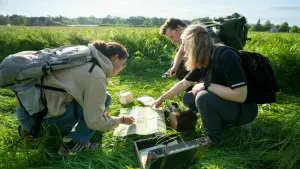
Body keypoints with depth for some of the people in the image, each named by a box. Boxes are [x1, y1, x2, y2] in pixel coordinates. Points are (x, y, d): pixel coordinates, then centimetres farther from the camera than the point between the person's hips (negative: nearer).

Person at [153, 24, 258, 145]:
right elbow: (183, 84, 8)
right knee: (188, 98, 3)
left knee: (203, 97, -30)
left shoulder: (226, 56, -28)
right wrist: (162, 98, 12)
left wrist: (206, 85, -26)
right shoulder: (203, 61, -4)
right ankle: (225, 121, 8)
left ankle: (214, 139, -7)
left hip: (244, 109, -8)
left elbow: (240, 95, -33)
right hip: (224, 101, 8)